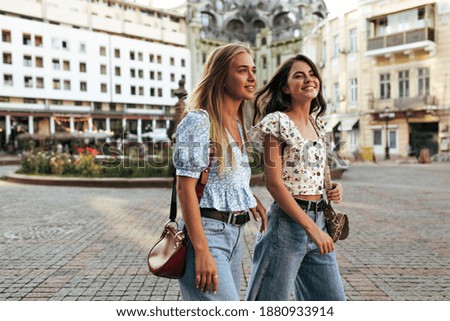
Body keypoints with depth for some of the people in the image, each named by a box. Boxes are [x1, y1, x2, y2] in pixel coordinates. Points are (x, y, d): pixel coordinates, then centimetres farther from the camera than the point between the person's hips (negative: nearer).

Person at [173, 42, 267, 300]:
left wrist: (254, 200, 9)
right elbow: (185, 188, -18)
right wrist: (202, 251, -22)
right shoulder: (199, 120, -12)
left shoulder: (239, 125, 13)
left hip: (235, 233, 9)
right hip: (207, 232, -8)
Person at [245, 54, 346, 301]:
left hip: (318, 219, 8)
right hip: (287, 221, -8)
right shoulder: (277, 122, -9)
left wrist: (333, 187, 4)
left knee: (333, 301, 14)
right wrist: (311, 228, -18)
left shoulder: (317, 124, 13)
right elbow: (274, 183, -16)